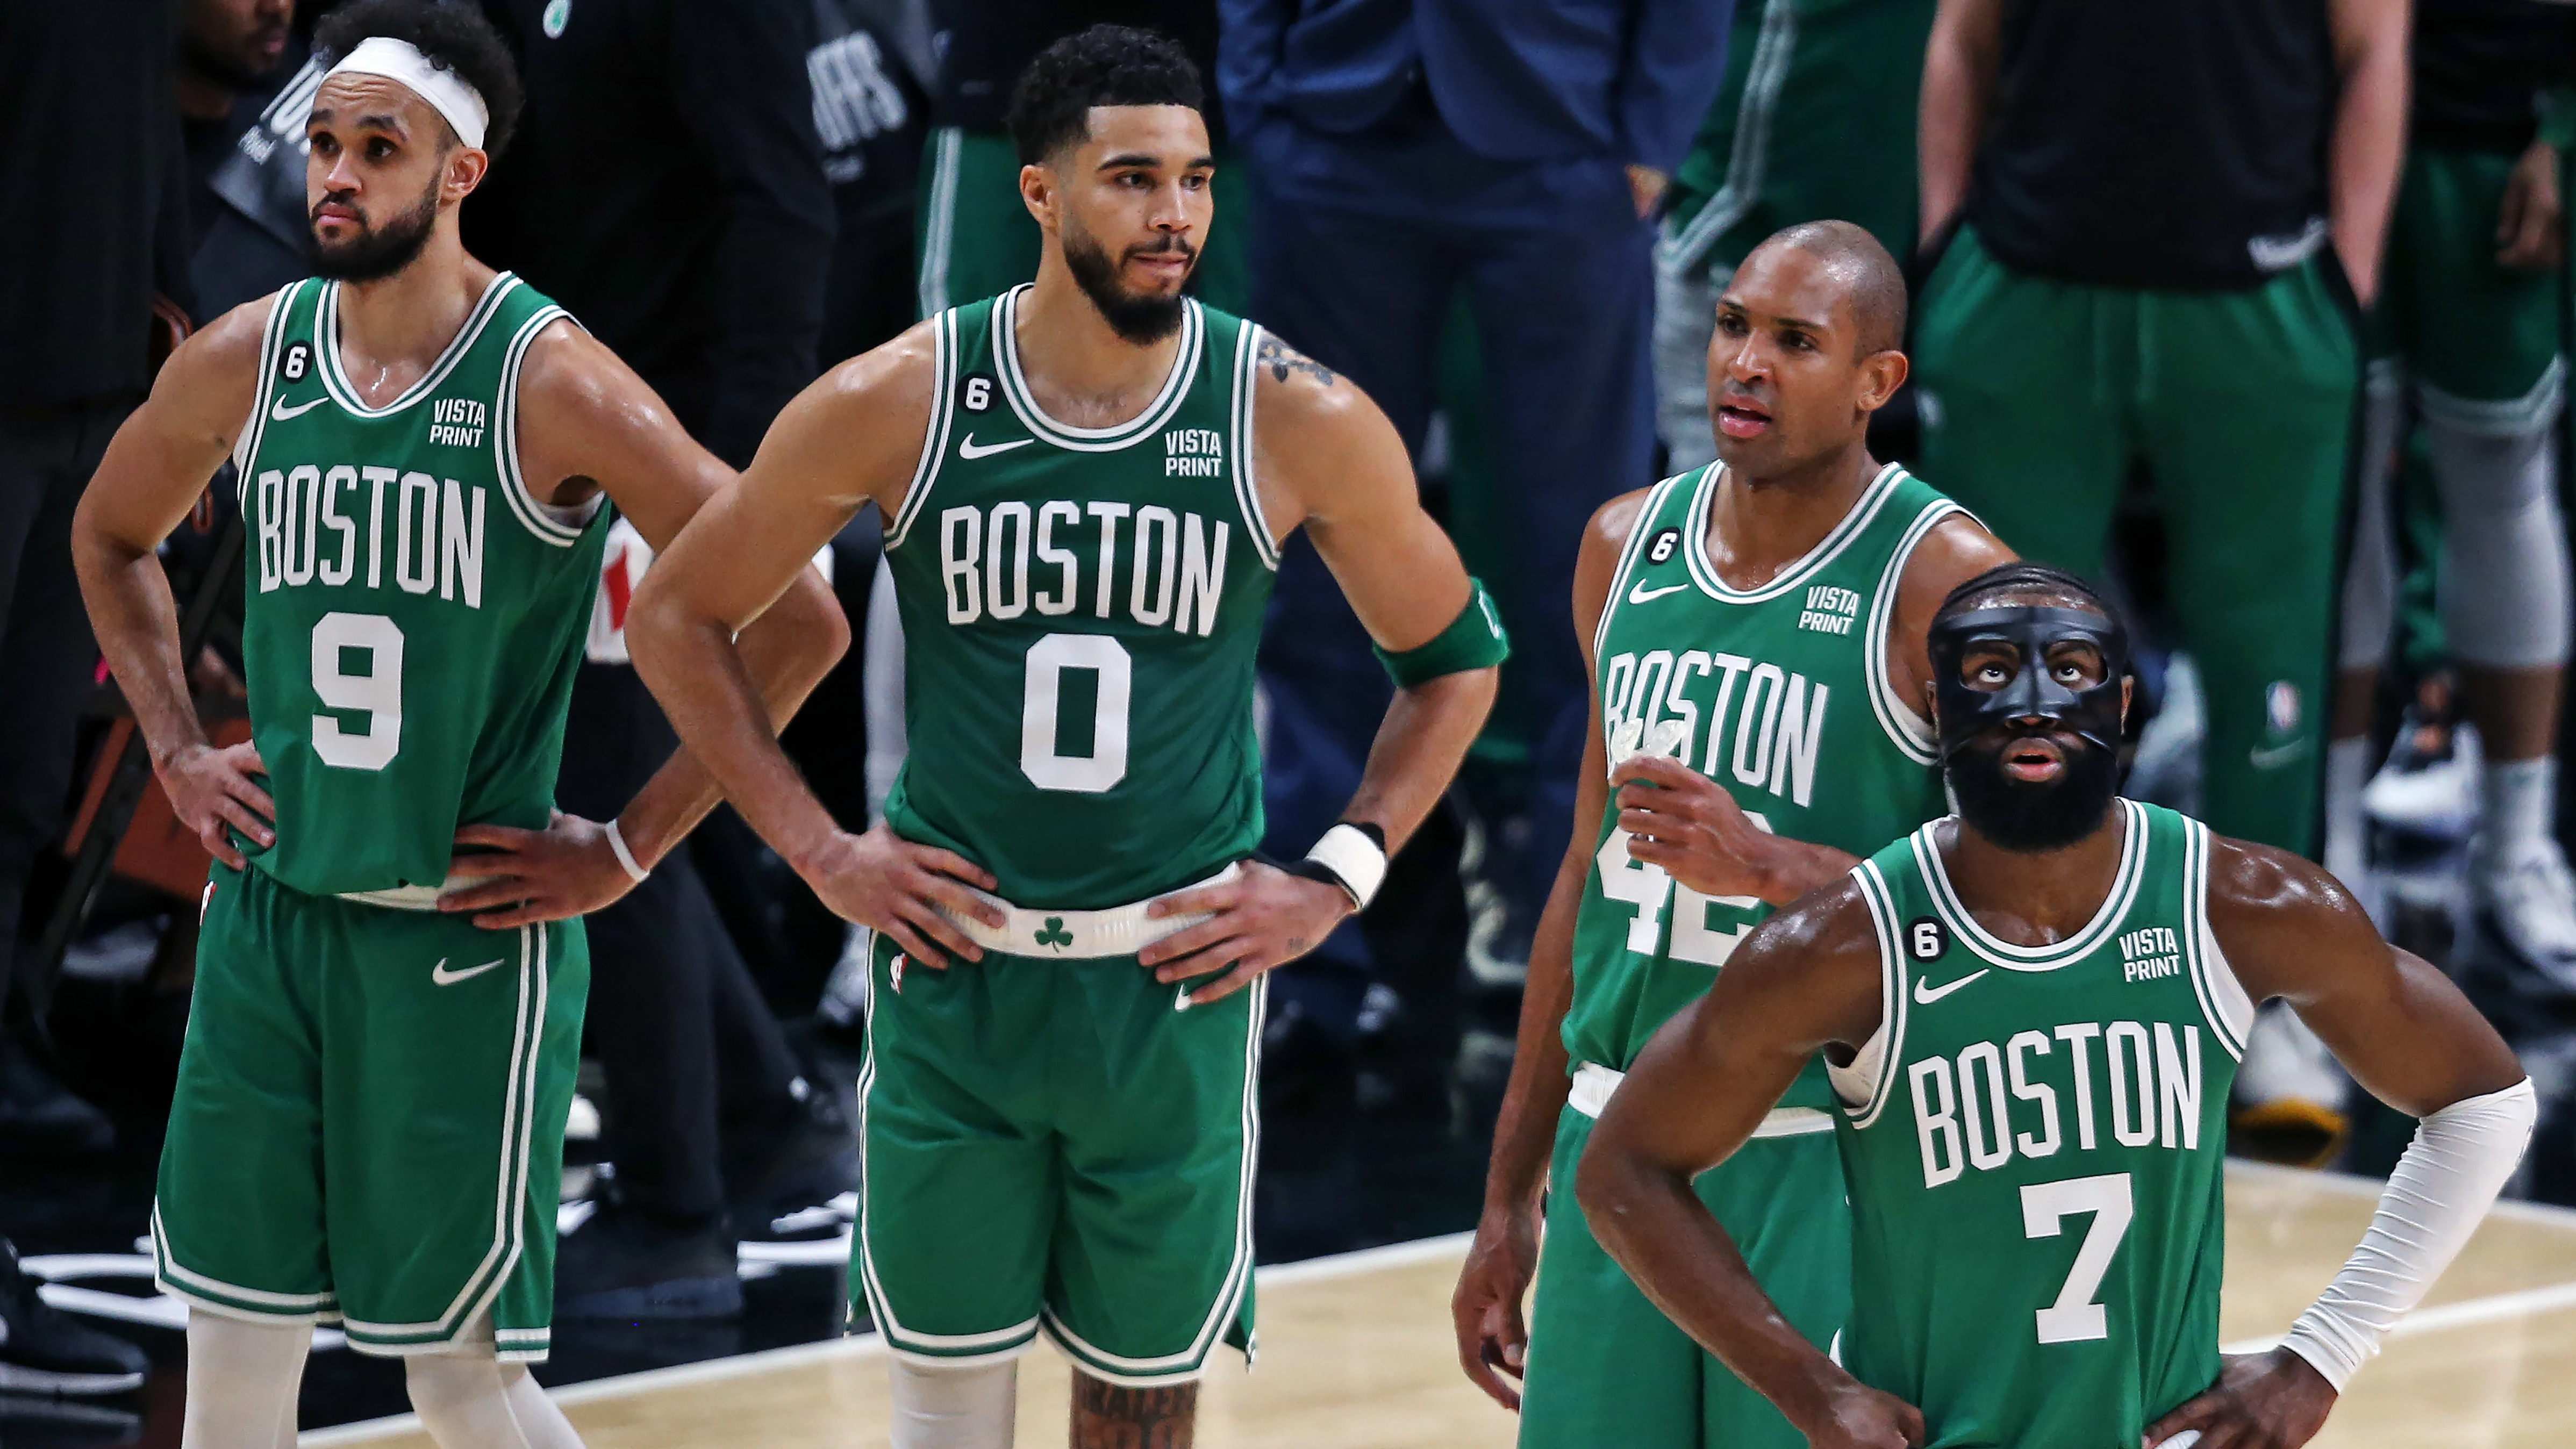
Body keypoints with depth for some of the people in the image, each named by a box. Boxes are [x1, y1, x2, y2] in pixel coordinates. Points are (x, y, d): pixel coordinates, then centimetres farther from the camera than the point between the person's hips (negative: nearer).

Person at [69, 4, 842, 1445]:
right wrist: (179, 750, 12)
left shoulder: (551, 382, -14)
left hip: (464, 939, -5)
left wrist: (628, 848, -13)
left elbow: (797, 623, -15)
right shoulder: (246, 362, 2)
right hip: (266, 915, 5)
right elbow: (112, 536, 24)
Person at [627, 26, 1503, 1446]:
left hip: (1175, 981, 0)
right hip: (952, 970, 0)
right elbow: (677, 612, 5)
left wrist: (1334, 881, 0)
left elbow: (1451, 655, 9)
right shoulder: (893, 406, -7)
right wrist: (820, 850, -1)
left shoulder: (1298, 421, -7)